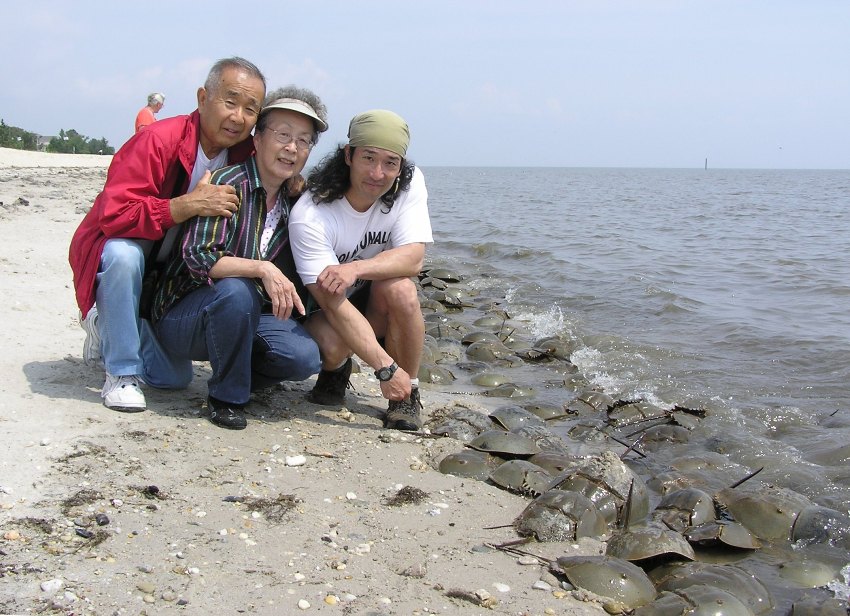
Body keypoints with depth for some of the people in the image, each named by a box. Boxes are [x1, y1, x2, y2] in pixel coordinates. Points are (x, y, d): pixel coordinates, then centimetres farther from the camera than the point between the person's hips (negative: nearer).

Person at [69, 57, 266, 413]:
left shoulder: (247, 157, -9)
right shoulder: (158, 140, -28)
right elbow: (114, 215, -36)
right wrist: (188, 204, -44)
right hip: (117, 252, -5)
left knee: (175, 378, 4)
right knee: (125, 255, -41)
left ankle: (106, 328, 32)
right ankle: (122, 373, -22)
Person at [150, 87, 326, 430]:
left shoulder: (294, 201, 5)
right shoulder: (229, 184, -17)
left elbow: (289, 273, 13)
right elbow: (199, 257, -27)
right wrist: (262, 268, -39)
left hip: (250, 315, 5)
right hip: (183, 316, -5)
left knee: (305, 358, -20)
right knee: (237, 291, -37)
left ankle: (238, 375, 11)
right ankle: (226, 397, -14)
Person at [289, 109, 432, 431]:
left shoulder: (409, 184, -17)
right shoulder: (309, 216, -29)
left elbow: (413, 257, -25)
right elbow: (333, 304, -33)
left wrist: (356, 268, -44)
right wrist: (385, 368, -39)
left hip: (376, 301, 3)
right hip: (321, 306, -3)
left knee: (399, 287, -31)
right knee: (332, 344, -35)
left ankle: (407, 395, -12)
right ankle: (336, 369, 5)